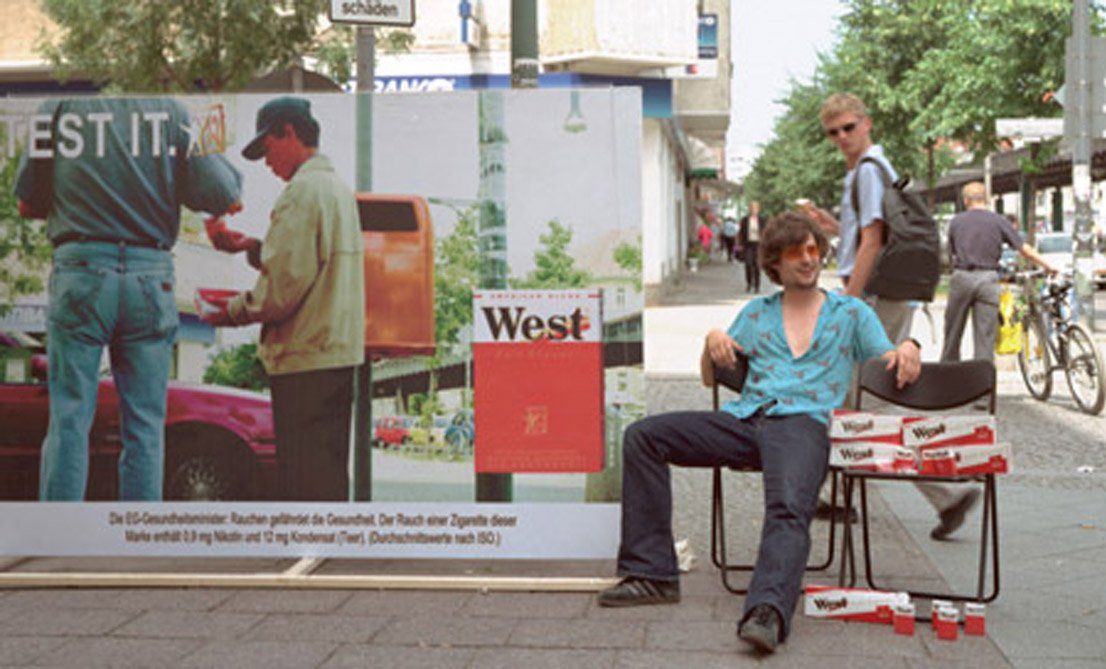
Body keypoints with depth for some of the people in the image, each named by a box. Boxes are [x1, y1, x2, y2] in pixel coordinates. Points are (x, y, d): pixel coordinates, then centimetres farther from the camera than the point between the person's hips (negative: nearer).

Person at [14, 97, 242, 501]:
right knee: (145, 426, 6)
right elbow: (227, 198, -3)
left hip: (80, 272, 0)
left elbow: (28, 204, 8)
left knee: (69, 421, 4)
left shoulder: (59, 106, 4)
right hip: (150, 275, 0)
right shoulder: (171, 111, 2)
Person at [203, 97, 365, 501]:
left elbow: (285, 283, -17)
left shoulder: (302, 190, -12)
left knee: (305, 481, -6)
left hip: (305, 357, -10)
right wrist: (252, 247, 15)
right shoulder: (338, 188, 18)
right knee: (330, 476, 15)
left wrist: (232, 311, -3)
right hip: (339, 350, 10)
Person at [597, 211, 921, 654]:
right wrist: (712, 342, 5)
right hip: (745, 419, 4)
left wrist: (907, 349, -10)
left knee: (789, 510, -34)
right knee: (643, 436, -15)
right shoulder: (757, 312, 27)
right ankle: (653, 574, -16)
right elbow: (710, 378, 27)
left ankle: (768, 612, -54)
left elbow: (892, 370, 14)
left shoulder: (852, 313, 21)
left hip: (804, 423, -3)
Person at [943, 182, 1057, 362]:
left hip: (961, 277, 1)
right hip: (987, 279, -1)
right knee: (985, 337, 1)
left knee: (953, 334, 11)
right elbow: (1025, 249, 3)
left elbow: (952, 253, 9)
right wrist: (1048, 267, 12)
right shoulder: (999, 221, 4)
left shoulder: (956, 221, 7)